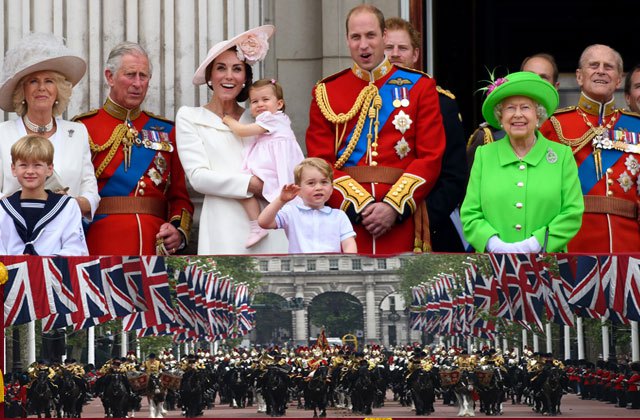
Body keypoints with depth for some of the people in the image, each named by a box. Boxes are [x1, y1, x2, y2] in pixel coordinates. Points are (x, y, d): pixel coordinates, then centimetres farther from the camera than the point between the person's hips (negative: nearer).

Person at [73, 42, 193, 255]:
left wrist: (179, 232, -4)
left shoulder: (165, 131, 14)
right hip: (101, 244, -3)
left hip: (156, 245, 3)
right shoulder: (84, 127, 4)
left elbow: (180, 196, 14)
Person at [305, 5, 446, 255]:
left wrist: (394, 206, -11)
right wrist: (360, 206, -11)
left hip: (402, 220, 0)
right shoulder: (325, 93, 9)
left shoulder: (419, 87, 8)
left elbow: (431, 157, 1)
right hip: (345, 214, 0)